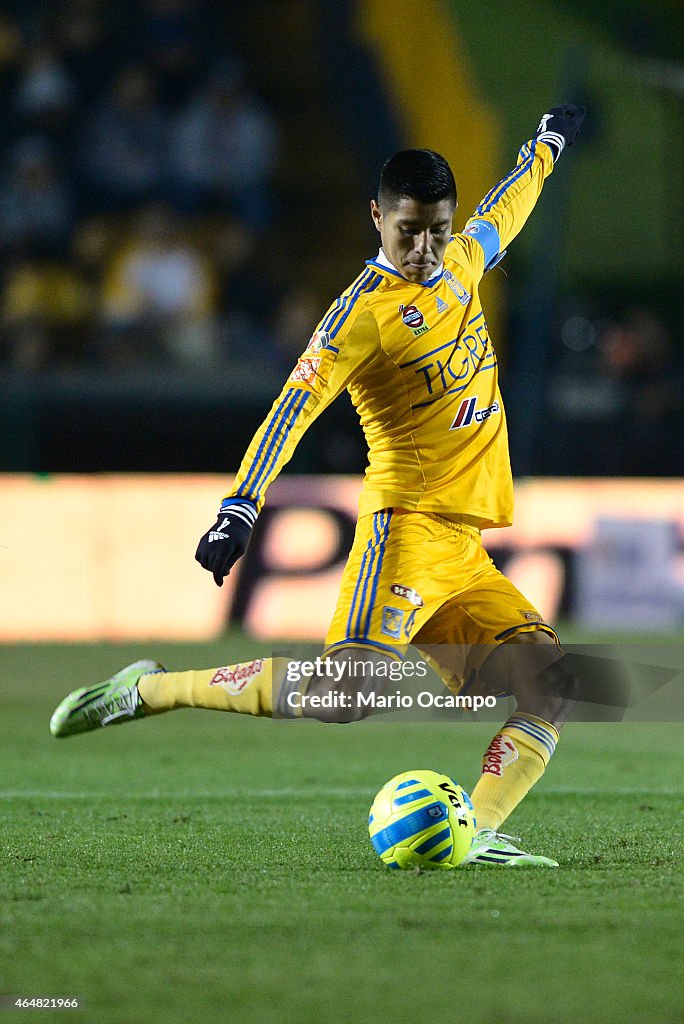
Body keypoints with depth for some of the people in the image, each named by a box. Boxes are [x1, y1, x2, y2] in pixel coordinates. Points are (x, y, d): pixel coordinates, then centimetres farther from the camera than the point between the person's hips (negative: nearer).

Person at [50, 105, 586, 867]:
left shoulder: (462, 261, 14)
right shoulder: (364, 312, -9)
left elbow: (503, 210, 37)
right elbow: (296, 402, -20)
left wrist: (546, 145, 54)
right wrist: (240, 507, -32)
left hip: (465, 555, 8)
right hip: (408, 525, -8)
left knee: (554, 690, -5)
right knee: (341, 693, -25)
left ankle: (478, 835, -13)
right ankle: (146, 690, -14)